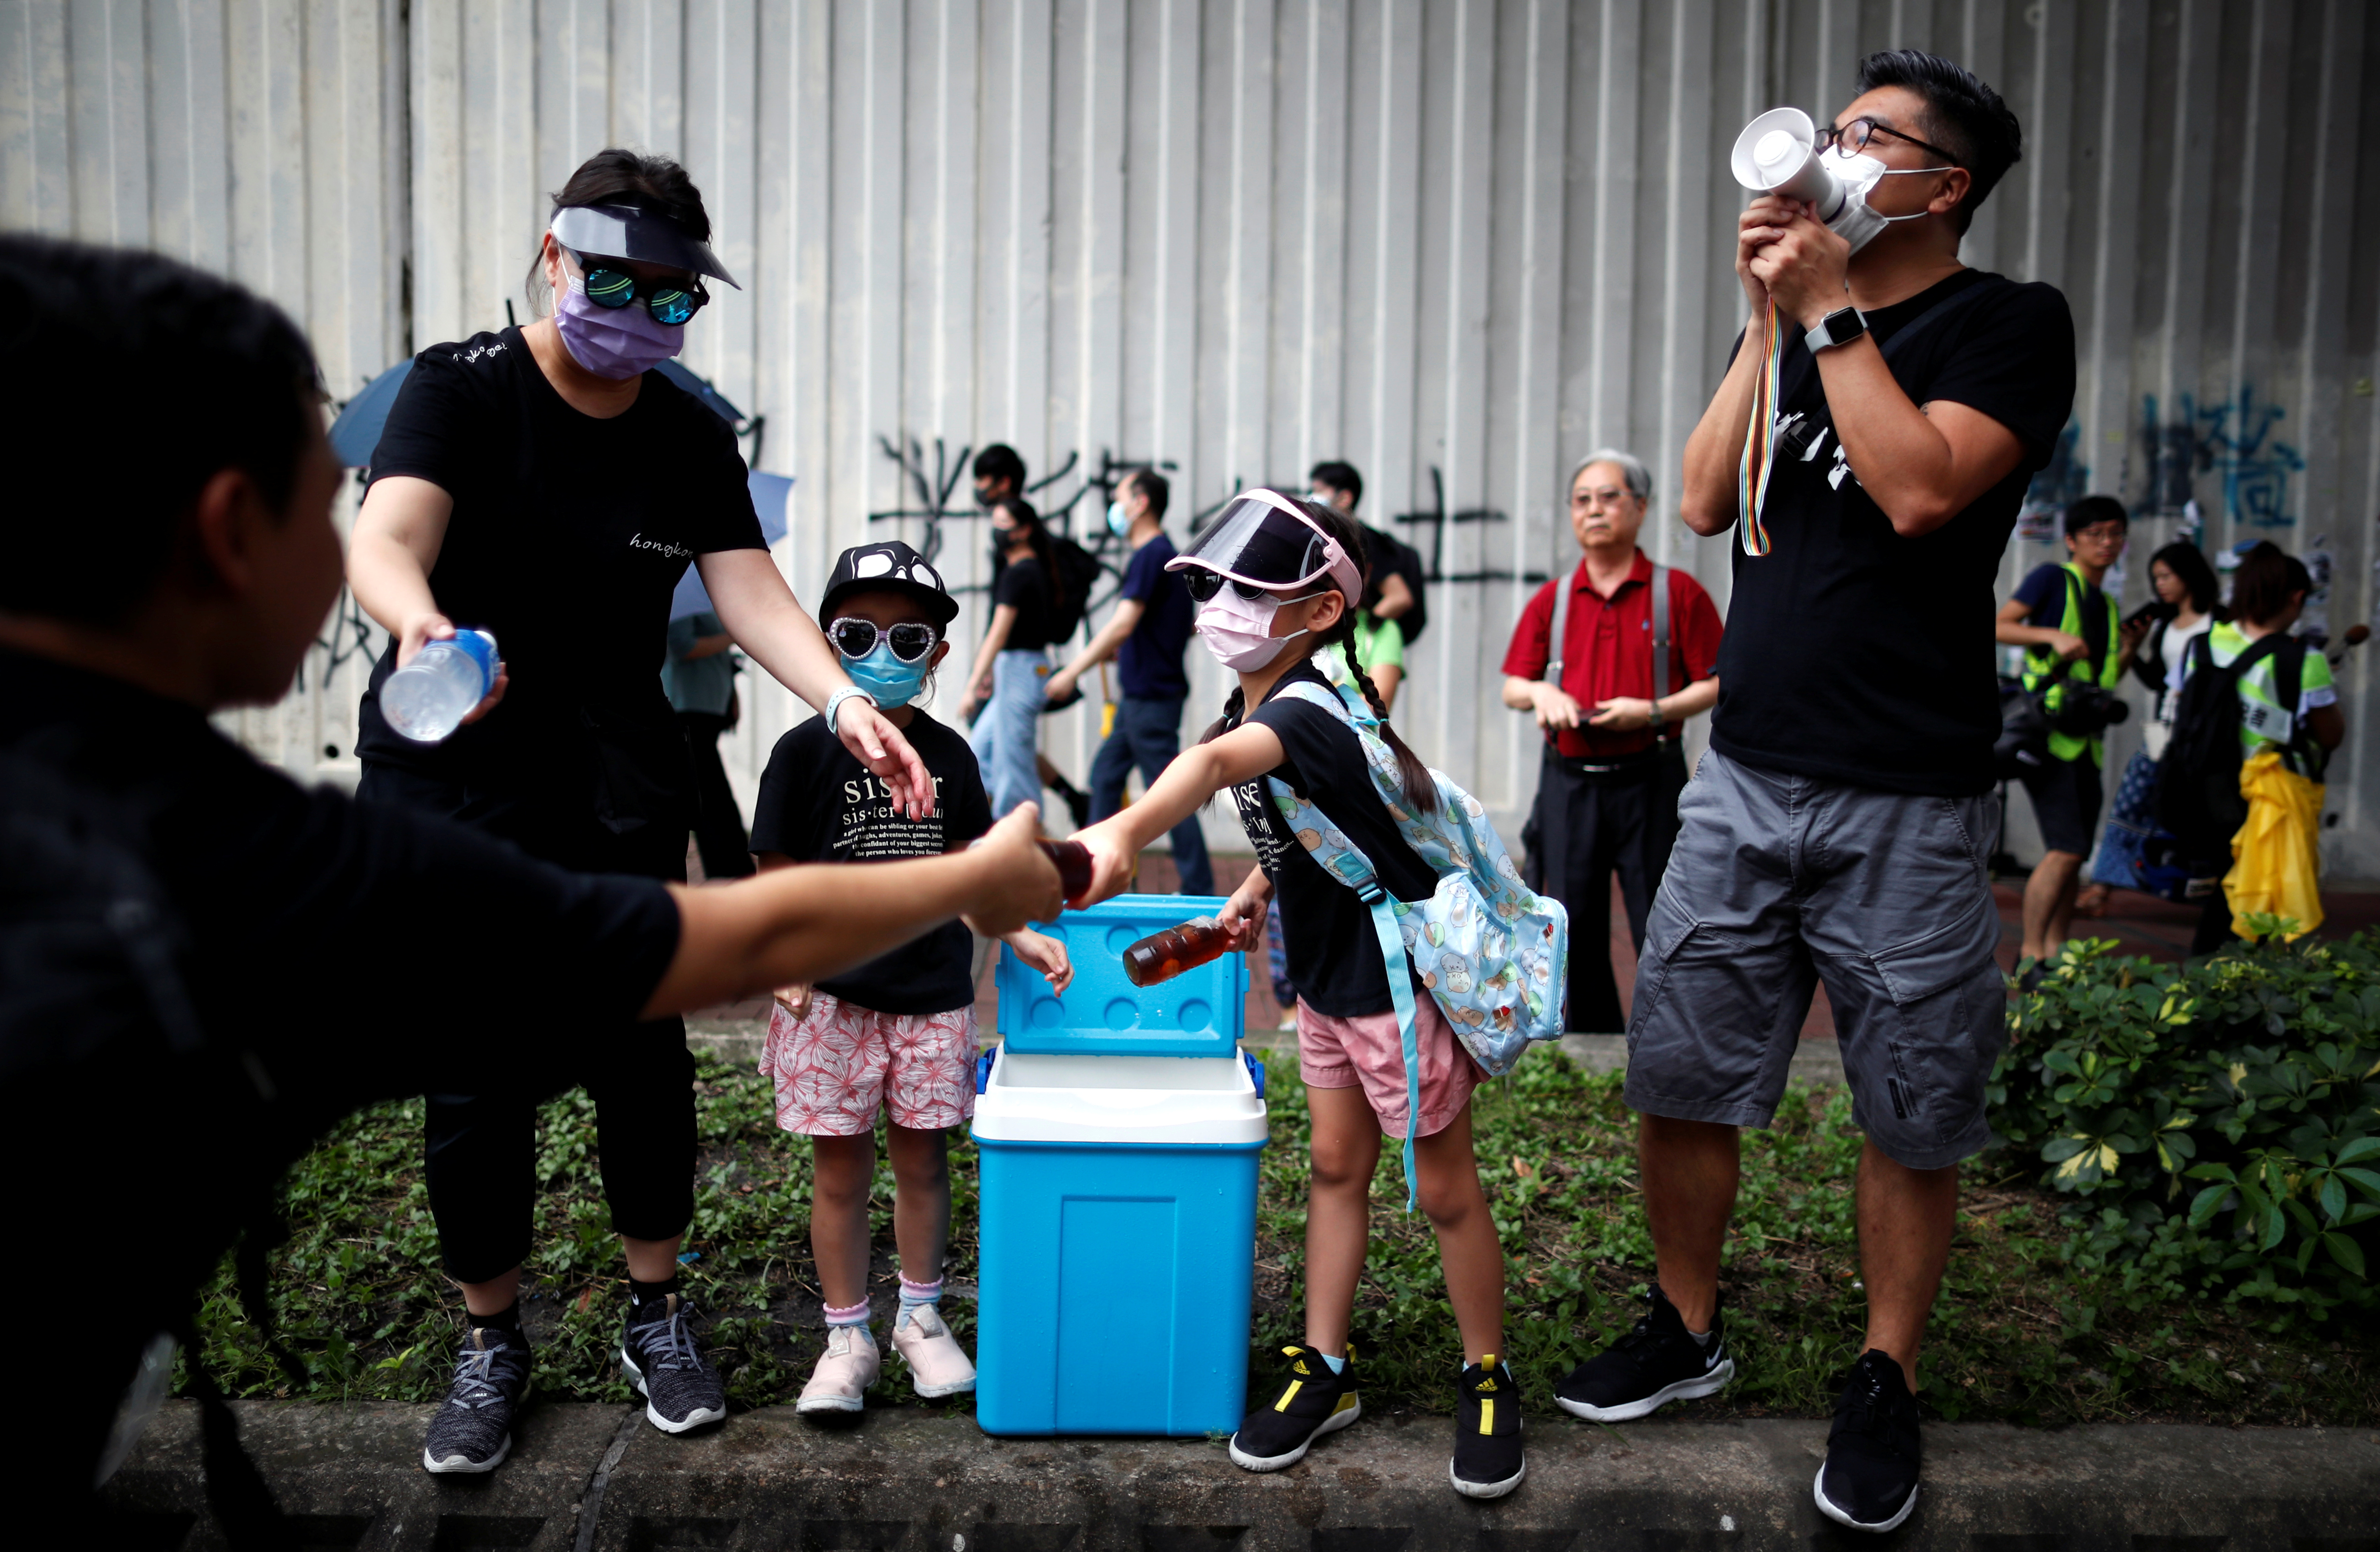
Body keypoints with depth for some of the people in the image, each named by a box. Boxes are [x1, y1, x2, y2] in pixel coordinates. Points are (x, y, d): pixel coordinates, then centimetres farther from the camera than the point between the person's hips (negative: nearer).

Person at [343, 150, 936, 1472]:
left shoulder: (693, 439, 3)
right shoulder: (463, 389, -10)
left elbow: (751, 592, -7)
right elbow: (385, 533, -27)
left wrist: (843, 702, -26)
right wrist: (420, 619, -52)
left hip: (620, 794, 3)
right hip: (451, 788, -3)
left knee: (641, 1052, 4)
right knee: (479, 1073, 2)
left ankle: (656, 1318, 25)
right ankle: (491, 1346, 23)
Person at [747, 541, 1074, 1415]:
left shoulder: (948, 754, 6)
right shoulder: (807, 751, -4)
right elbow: (780, 876, -3)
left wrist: (1020, 936, 4)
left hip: (934, 995, 3)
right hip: (835, 998, -2)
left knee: (923, 1157, 12)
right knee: (841, 1170, 7)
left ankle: (920, 1318, 31)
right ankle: (847, 1338, 22)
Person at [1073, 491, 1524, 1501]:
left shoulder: (1307, 710, -29)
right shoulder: (1257, 707, 0)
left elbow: (1218, 763, -52)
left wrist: (1124, 830, -68)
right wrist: (1256, 890, 2)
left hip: (1400, 978, -9)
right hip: (1325, 971, 9)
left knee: (1445, 1193, 6)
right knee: (1335, 1169, 16)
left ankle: (1487, 1381, 25)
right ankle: (1325, 1369, 28)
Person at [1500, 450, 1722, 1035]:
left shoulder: (1678, 592, 1)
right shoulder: (1551, 600, 12)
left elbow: (1715, 685, -1)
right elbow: (1512, 685, 15)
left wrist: (1652, 712, -16)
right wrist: (1541, 693, -7)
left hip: (1649, 782, -3)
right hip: (1569, 782, 4)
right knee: (1574, 928, 6)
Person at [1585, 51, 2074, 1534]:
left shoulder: (2012, 325, -2)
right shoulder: (1800, 319, 14)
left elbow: (1919, 488, -19)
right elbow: (1707, 498, 3)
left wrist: (1832, 314, -11)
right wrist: (1771, 319, -2)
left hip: (1907, 806, -5)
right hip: (1744, 780, 5)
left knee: (1913, 1121, 6)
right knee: (1678, 1082, 8)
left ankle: (1886, 1386, 25)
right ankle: (1688, 1332, 28)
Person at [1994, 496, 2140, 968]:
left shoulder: (2107, 606, 22)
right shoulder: (2052, 579, 1)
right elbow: (1996, 627, -8)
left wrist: (2129, 649, 9)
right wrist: (2053, 635, -19)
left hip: (2084, 738, 8)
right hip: (2047, 731, -8)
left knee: (2074, 855, 6)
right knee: (2065, 849, -16)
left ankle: (2056, 956, 11)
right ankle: (2031, 955, -10)